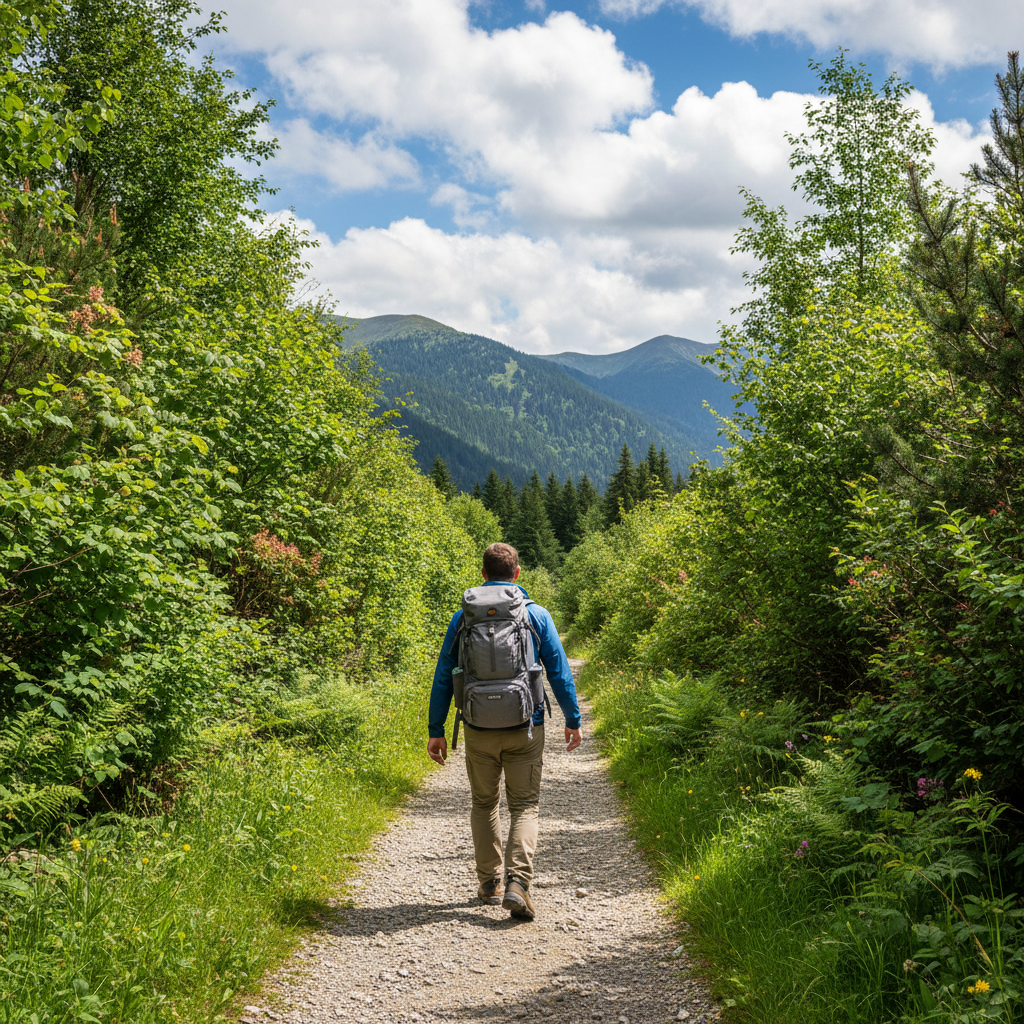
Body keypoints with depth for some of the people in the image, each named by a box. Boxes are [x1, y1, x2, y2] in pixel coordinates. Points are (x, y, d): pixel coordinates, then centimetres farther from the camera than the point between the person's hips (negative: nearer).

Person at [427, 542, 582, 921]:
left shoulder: (463, 617, 1)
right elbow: (559, 672, 0)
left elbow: (443, 677, 3)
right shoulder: (536, 615, -2)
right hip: (525, 728, -1)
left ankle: (490, 882, 23)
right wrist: (573, 720, 11)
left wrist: (436, 730, 10)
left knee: (484, 803, 19)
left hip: (479, 730, 1)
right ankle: (517, 881, -13)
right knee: (525, 806, 6)